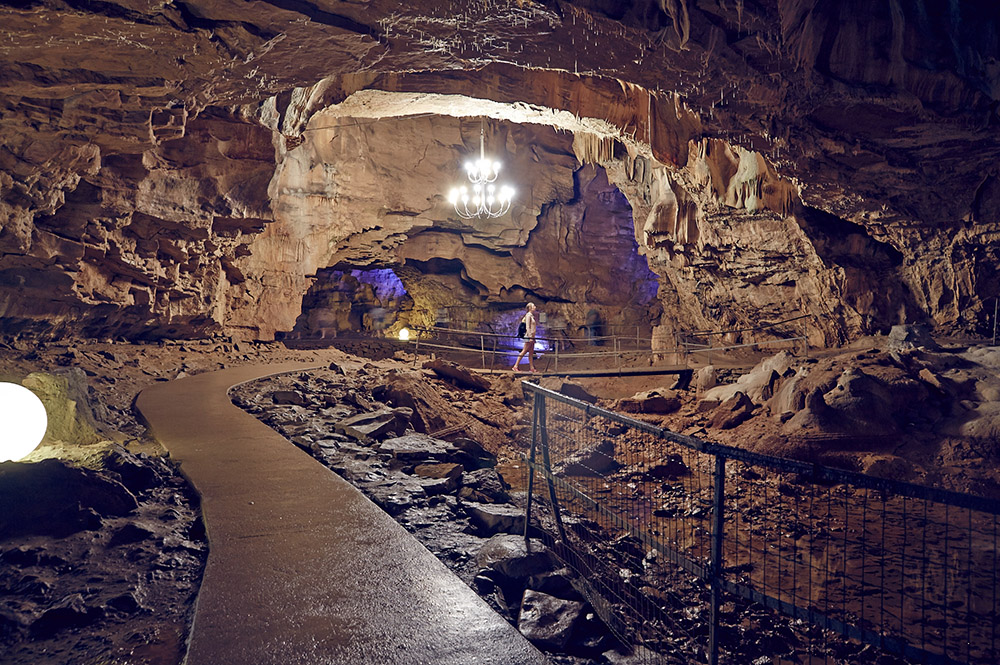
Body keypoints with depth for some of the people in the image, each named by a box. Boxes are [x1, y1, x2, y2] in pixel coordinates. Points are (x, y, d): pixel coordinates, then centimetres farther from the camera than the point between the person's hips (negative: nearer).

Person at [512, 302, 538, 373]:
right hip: (529, 336, -9)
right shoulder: (528, 315, -10)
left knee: (531, 352, 7)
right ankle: (515, 366, -8)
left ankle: (532, 367, 9)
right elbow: (527, 327, -16)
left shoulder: (532, 315, 16)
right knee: (524, 351, -9)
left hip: (532, 336, 9)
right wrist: (530, 337, -21)